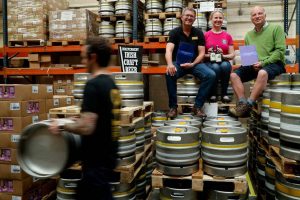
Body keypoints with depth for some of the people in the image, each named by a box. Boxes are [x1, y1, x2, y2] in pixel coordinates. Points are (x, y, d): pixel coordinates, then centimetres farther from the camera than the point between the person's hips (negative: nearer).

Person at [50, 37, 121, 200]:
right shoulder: (111, 84, 7)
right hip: (108, 155, 9)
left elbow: (87, 127, -27)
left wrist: (62, 126, -11)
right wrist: (78, 120, 21)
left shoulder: (93, 85, -21)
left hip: (97, 159, -9)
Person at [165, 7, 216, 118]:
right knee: (169, 74, -35)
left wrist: (193, 64, -19)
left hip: (195, 63, 2)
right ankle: (173, 106, -19)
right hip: (178, 63, -2)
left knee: (211, 75, -25)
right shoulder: (175, 32, -1)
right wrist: (170, 64, -40)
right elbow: (169, 50, -18)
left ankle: (198, 106, -14)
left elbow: (201, 53, 1)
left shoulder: (198, 33, 6)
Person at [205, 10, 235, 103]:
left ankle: (224, 93, -18)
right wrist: (208, 55, -17)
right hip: (209, 63, -1)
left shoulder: (227, 36, 10)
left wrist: (223, 56, -13)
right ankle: (213, 94, -16)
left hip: (224, 62, 1)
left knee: (225, 65, -34)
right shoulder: (206, 35, 5)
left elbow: (232, 55, 6)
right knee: (215, 67, -35)